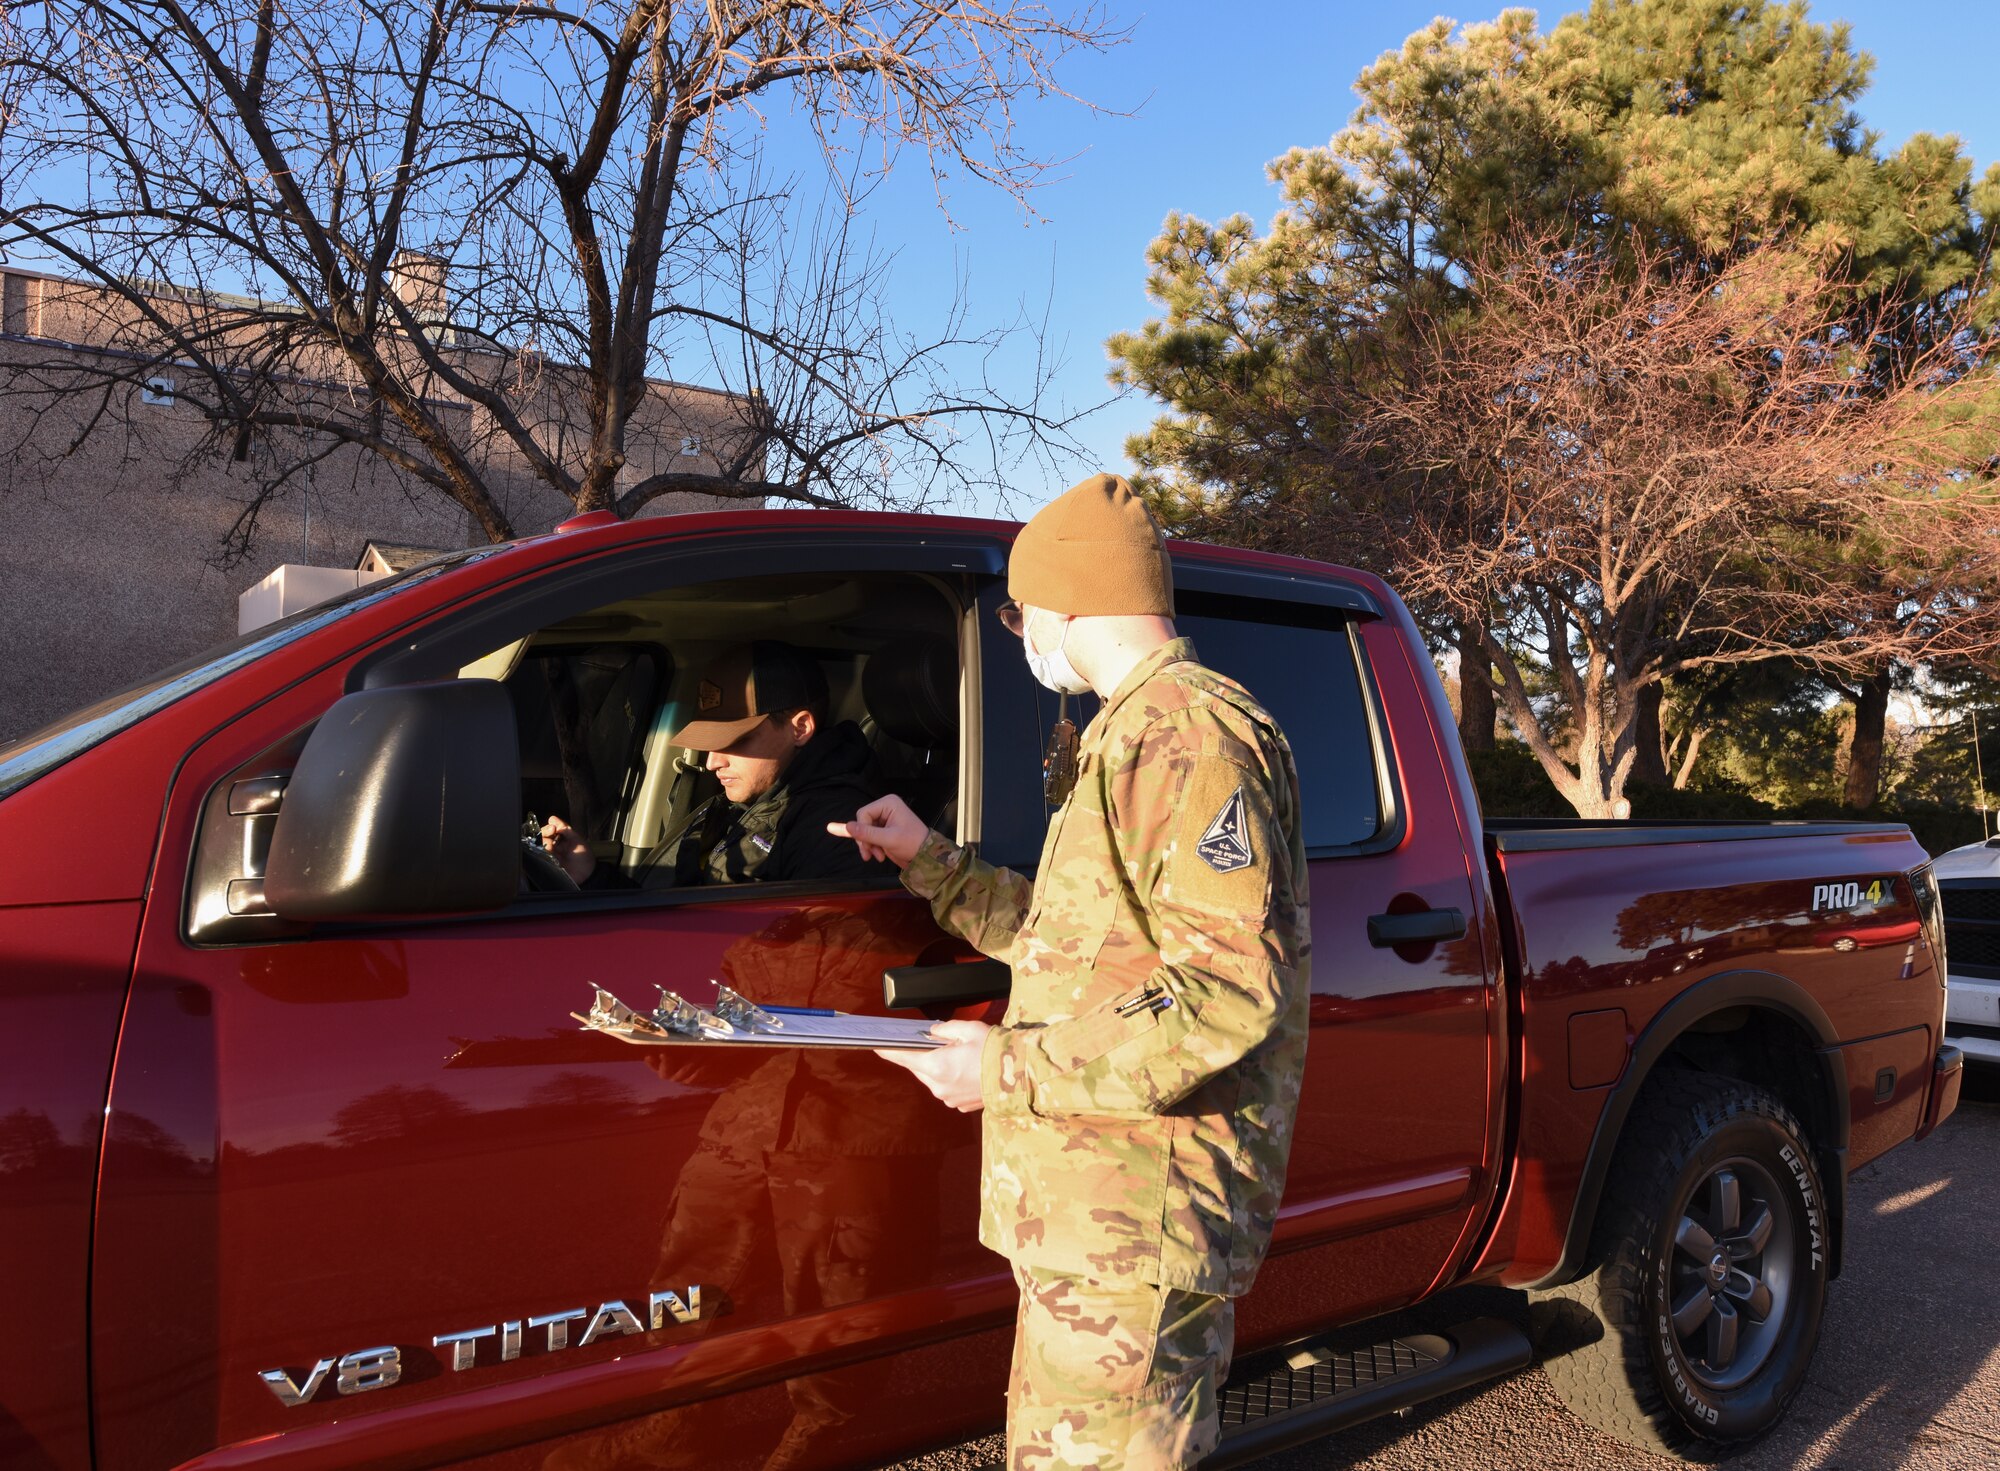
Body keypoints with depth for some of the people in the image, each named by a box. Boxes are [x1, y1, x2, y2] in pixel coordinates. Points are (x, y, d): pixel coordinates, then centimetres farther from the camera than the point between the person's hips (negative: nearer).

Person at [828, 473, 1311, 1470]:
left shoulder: (1186, 732, -16)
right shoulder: (1141, 733, 20)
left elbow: (1232, 993, -24)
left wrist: (1011, 1070, -20)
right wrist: (928, 859, 23)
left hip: (1133, 1226, -11)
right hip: (1098, 1208, 11)